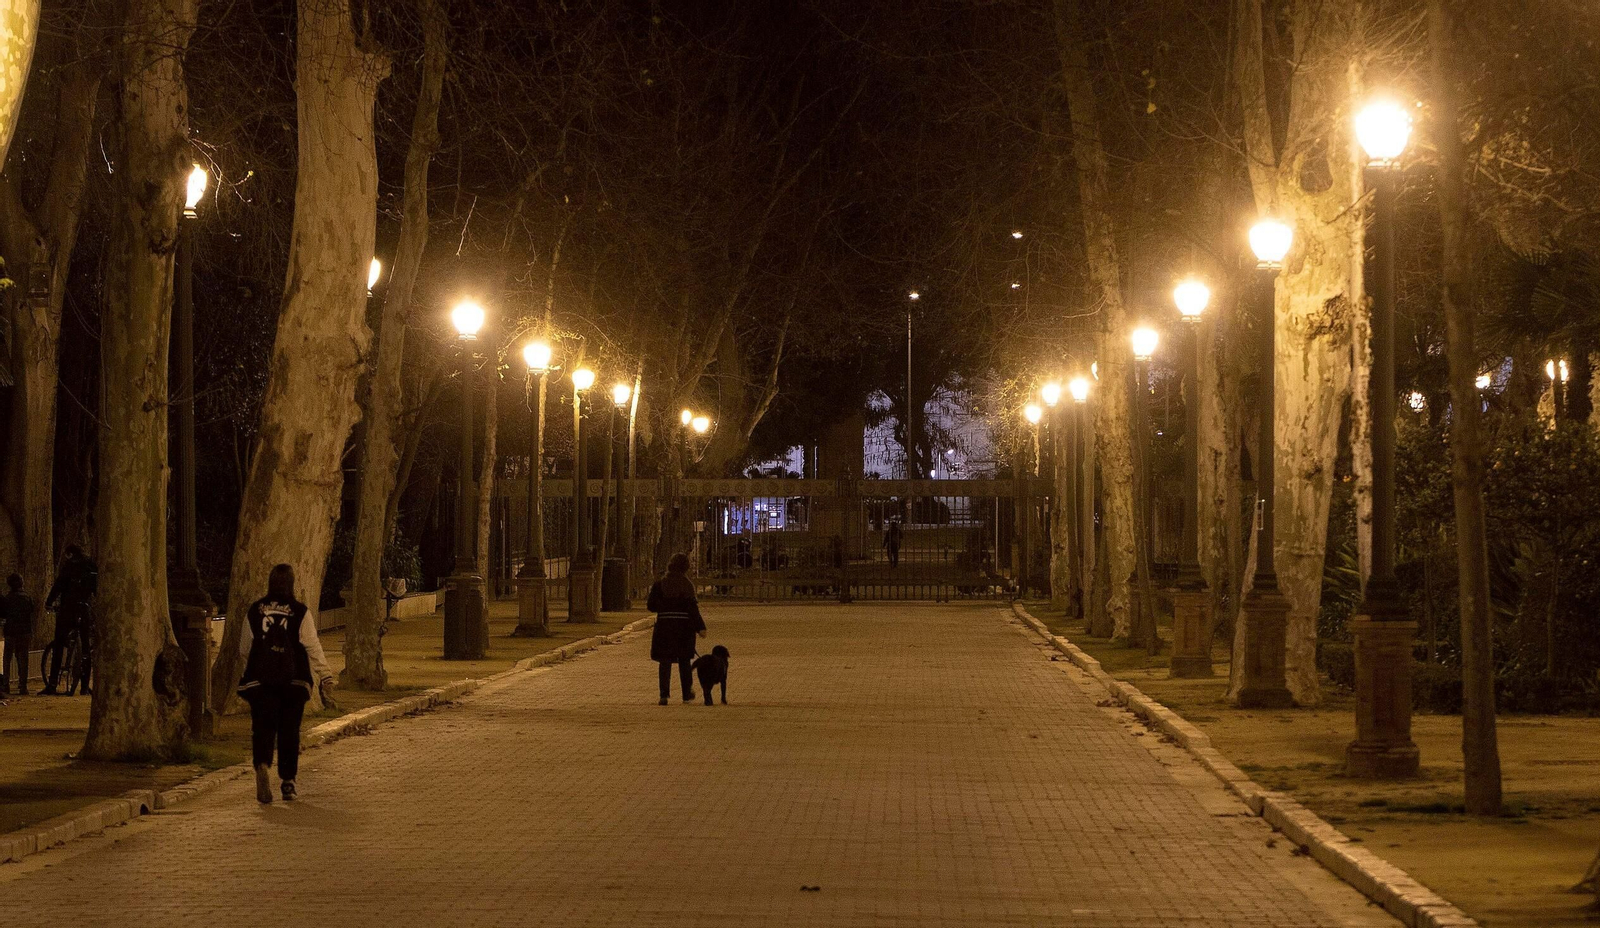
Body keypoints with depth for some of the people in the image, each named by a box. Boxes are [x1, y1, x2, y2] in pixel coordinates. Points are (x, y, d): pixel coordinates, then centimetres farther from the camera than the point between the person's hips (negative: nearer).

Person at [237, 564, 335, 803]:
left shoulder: (254, 611, 4)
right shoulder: (301, 613, -3)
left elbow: (245, 647, 12)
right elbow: (313, 647, -6)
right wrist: (325, 676, -2)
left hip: (260, 680, 1)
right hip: (293, 680, -1)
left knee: (262, 728, -1)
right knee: (289, 730, 10)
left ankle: (262, 765, -29)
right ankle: (288, 781, 13)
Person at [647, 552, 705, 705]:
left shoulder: (659, 584, -2)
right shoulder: (687, 585, -7)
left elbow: (651, 605, -3)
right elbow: (692, 608, -12)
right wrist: (700, 627, -10)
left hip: (664, 625, 0)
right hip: (684, 626, 0)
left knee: (665, 661, 3)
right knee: (684, 661, 15)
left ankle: (664, 694, -11)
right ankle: (687, 693, 22)